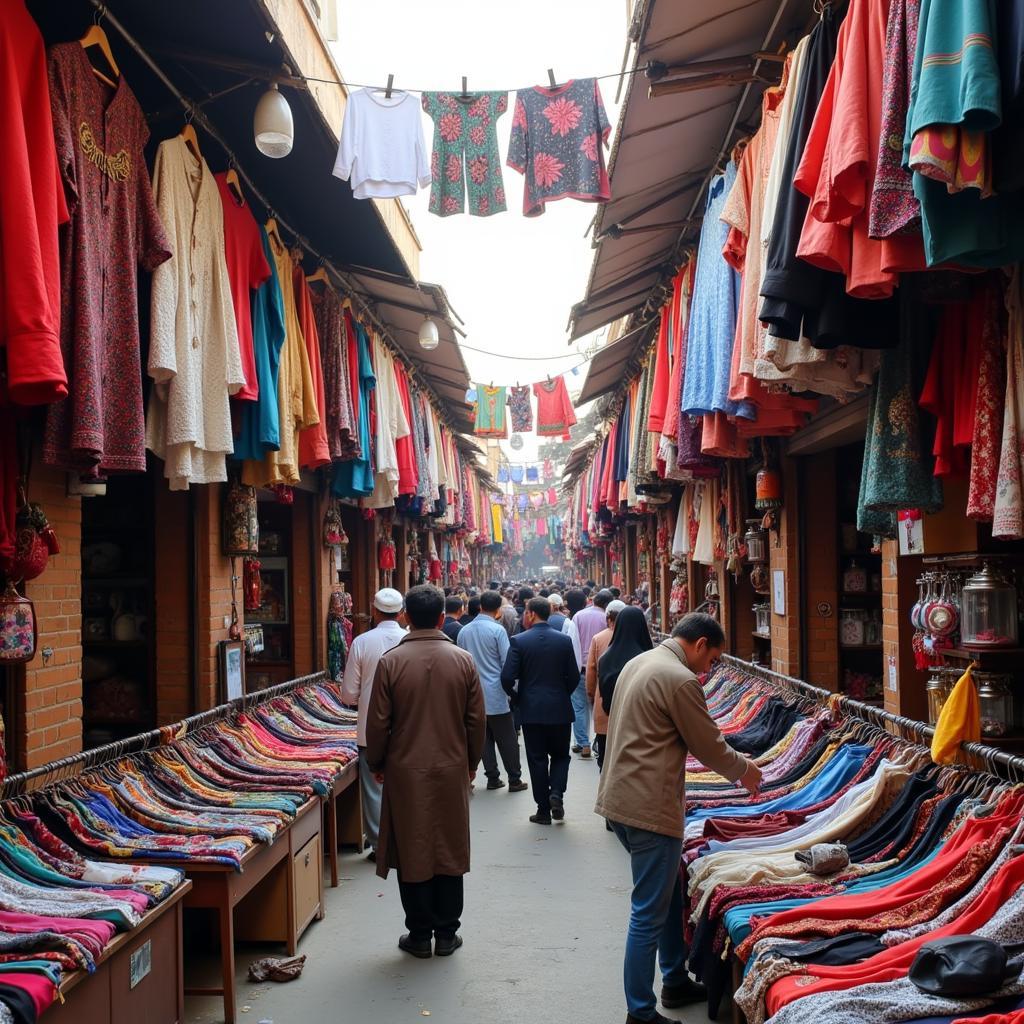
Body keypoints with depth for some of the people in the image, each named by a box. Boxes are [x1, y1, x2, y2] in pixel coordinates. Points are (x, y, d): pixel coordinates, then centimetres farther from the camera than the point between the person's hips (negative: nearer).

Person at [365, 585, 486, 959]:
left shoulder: (391, 661, -10)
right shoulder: (463, 661, -4)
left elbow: (378, 723, -6)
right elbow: (477, 720, 1)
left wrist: (376, 763, 10)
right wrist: (471, 762, 16)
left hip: (406, 772, -1)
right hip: (452, 771, 2)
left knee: (412, 852, 8)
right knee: (449, 851, 11)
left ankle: (419, 935, 15)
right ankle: (446, 934, 17)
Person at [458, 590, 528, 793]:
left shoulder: (464, 631, 4)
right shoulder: (497, 630, -12)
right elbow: (507, 663, -11)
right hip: (496, 694, -5)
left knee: (485, 738, 12)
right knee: (507, 740, 4)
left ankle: (492, 778, 15)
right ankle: (514, 780, 8)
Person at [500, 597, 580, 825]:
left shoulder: (519, 641, -8)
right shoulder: (564, 640, -2)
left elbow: (507, 678, -12)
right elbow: (574, 676, 0)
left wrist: (517, 698, 5)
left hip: (531, 710, -1)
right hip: (560, 710, 1)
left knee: (537, 759, 7)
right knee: (561, 755, 17)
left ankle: (544, 810, 9)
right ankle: (557, 793, -5)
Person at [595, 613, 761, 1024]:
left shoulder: (639, 663, 12)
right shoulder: (680, 680, -18)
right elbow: (709, 745, -10)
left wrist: (734, 761, 24)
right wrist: (744, 771, 10)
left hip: (619, 798, 10)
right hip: (649, 807, -10)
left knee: (670, 894, 23)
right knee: (650, 913, -1)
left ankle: (675, 981, 35)